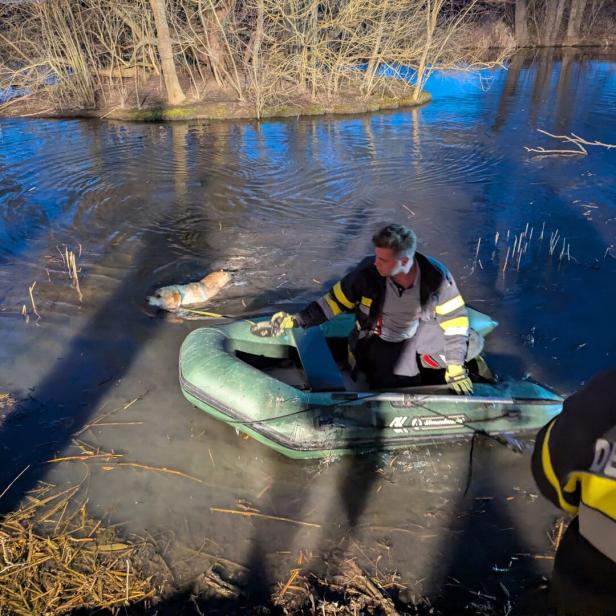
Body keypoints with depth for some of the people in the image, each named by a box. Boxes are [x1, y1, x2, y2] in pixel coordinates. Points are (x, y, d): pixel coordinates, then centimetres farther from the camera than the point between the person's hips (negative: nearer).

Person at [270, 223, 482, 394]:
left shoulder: (435, 276, -22)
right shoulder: (368, 272, -25)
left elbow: (455, 316, -12)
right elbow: (335, 301, -12)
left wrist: (455, 366, -16)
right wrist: (296, 320, -18)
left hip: (420, 331, 3)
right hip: (381, 341, -3)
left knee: (473, 343, -7)